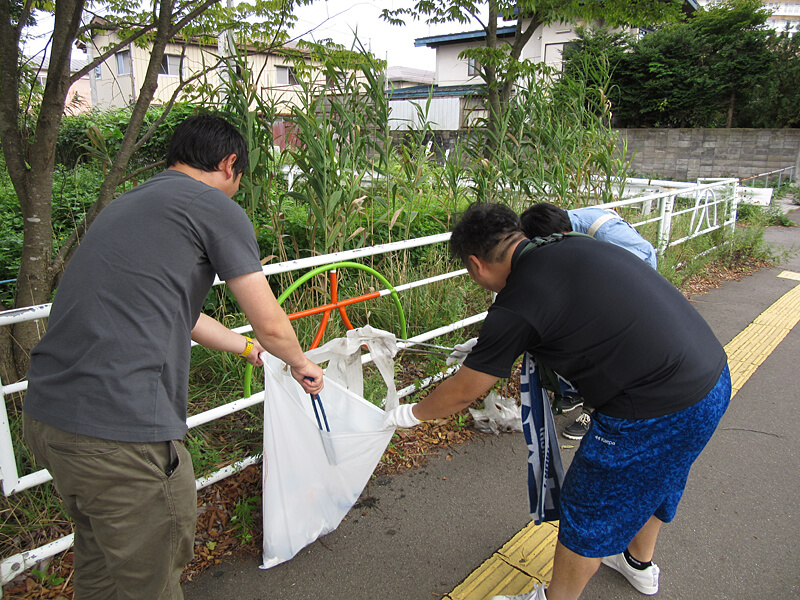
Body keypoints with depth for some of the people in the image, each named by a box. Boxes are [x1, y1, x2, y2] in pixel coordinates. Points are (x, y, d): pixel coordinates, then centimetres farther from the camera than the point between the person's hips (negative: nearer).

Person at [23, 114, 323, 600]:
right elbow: (270, 325, -4)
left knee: (99, 561, 29)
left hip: (44, 413, 9)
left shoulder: (129, 203, 21)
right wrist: (301, 363, 19)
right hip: (122, 432, -9)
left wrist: (248, 348, 42)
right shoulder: (216, 207, -6)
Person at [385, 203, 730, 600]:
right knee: (650, 477, 32)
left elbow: (461, 393, -6)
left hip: (661, 412, -9)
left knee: (587, 512, 13)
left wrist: (408, 414, 14)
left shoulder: (515, 307, -17)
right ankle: (639, 563, 58)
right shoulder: (571, 244, 6)